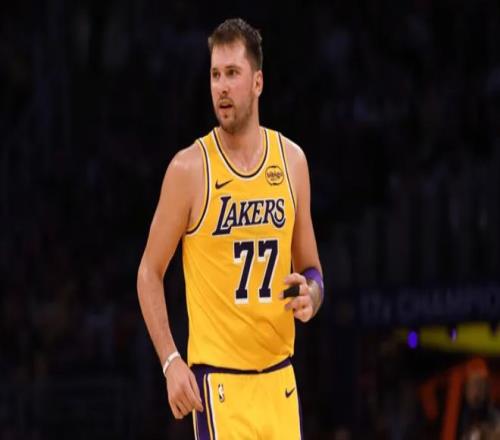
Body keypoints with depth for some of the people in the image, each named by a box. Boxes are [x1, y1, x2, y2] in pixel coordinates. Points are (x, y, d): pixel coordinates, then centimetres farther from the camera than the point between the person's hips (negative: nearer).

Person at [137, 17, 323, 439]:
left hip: (279, 376, 5)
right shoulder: (190, 168, -6)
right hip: (219, 378, -5)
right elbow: (150, 273, 0)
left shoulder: (291, 160, 7)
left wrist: (311, 295, -6)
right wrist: (171, 361, -11)